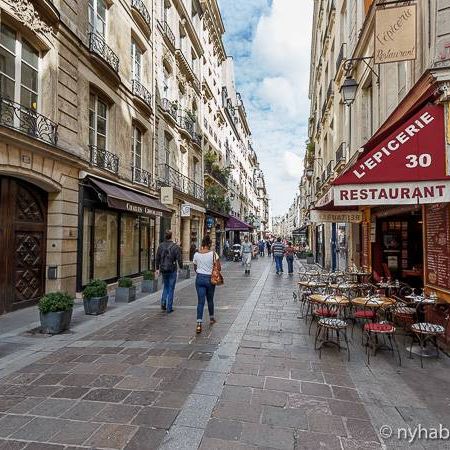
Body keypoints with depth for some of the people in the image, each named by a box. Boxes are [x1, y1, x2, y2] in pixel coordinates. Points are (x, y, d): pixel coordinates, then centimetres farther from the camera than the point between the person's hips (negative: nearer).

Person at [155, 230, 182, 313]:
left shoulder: (161, 246, 0)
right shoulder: (175, 247, -13)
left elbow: (157, 258, 6)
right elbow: (179, 258, -11)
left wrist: (157, 268, 15)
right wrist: (181, 267, 7)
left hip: (163, 270, 4)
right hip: (172, 270, -4)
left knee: (166, 286, 22)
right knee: (171, 289, 6)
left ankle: (163, 302, 7)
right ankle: (169, 308, 9)